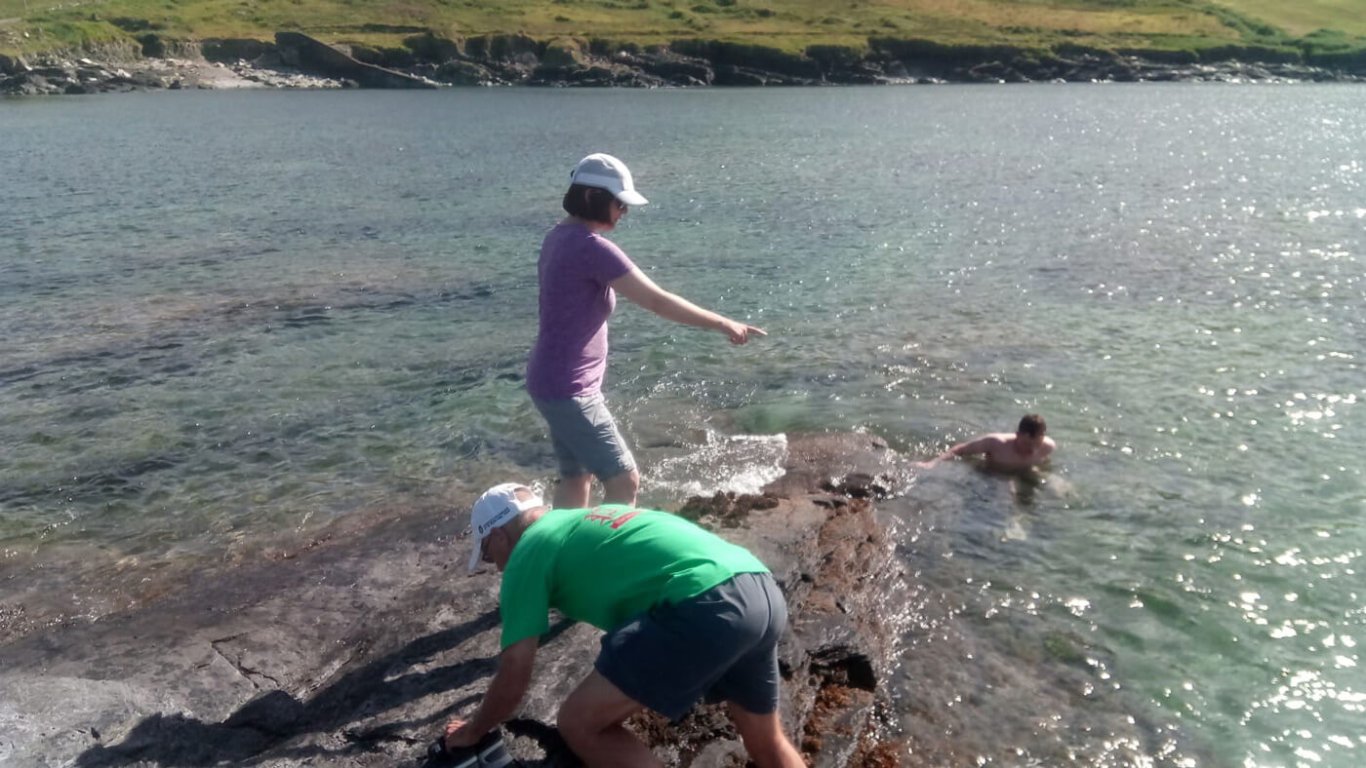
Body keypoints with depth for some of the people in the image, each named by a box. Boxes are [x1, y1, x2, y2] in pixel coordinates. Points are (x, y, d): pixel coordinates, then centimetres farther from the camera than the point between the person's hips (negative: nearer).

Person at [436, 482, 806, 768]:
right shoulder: (587, 522, 32)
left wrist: (473, 731, 27)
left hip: (705, 605, -9)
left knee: (580, 723, 2)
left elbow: (514, 674, 9)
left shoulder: (527, 552, 9)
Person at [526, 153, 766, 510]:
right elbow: (657, 301, -23)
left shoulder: (561, 237, 8)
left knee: (577, 478, 19)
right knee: (624, 481, -3)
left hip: (555, 383, 10)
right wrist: (723, 324, -16)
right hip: (569, 389, -10)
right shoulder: (592, 247, -22)